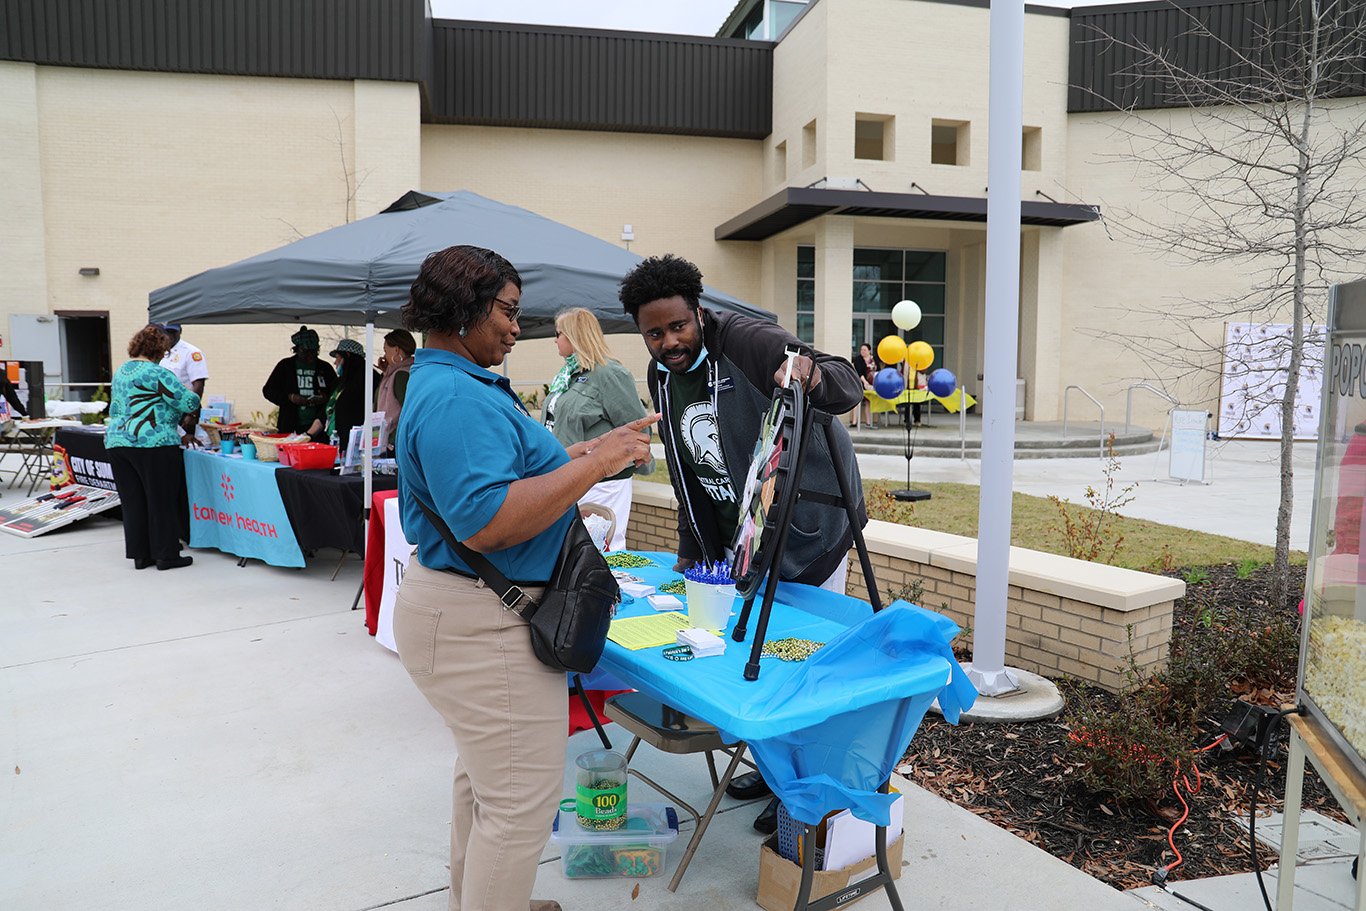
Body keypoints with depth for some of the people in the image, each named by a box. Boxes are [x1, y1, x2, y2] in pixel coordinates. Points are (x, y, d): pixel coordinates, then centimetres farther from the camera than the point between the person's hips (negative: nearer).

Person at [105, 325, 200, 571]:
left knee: (132, 501, 11)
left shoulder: (121, 372, 16)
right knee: (161, 500, -1)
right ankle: (166, 555, 4)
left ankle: (140, 554, 16)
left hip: (117, 441, 8)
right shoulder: (157, 373, -9)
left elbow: (115, 409, 25)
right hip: (152, 443, -8)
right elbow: (188, 402, -11)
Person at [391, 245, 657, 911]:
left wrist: (585, 451, 9)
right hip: (482, 628, -12)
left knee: (485, 776, 26)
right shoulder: (456, 396, -22)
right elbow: (484, 522, -31)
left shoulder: (444, 382, 13)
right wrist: (594, 465, -26)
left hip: (463, 611, 12)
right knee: (521, 802, 0)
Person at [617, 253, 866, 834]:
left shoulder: (749, 343, -20)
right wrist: (691, 548, 15)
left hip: (808, 534, -7)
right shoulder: (663, 377, 4)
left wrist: (814, 375, -48)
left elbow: (849, 388, -25)